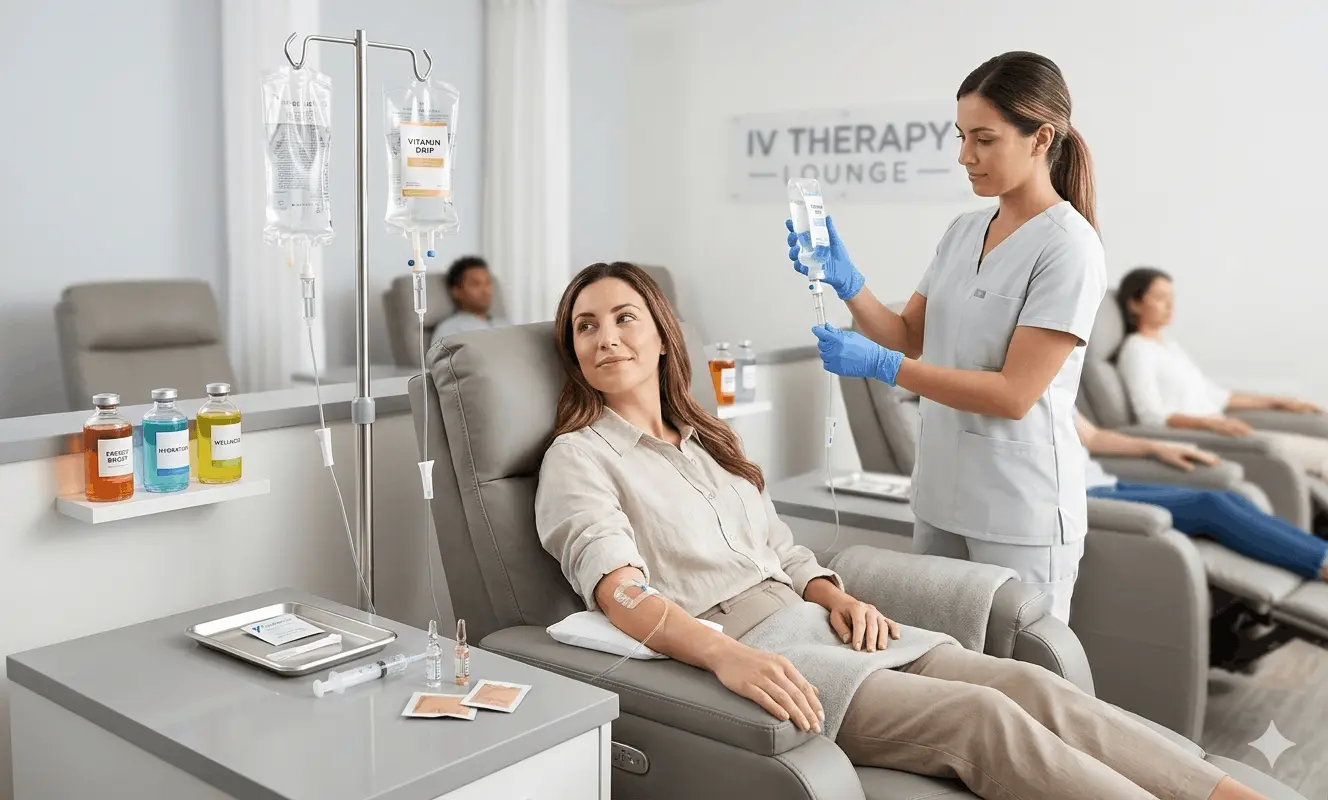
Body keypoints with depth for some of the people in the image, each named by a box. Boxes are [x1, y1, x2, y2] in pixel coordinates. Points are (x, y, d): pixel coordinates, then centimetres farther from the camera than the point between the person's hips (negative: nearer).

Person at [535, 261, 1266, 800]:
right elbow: (620, 592, -17)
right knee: (980, 717, -22)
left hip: (811, 620, 7)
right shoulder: (577, 459, -1)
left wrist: (838, 598, -1)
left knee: (1026, 683, -12)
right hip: (736, 648, -7)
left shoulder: (707, 441, 22)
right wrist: (728, 655, -34)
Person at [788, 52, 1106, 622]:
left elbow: (1014, 394, -19)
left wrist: (880, 367, -23)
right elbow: (909, 338, 9)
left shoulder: (1068, 248, -14)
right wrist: (845, 282, -7)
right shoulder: (963, 232, 8)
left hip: (1019, 511, -7)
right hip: (941, 496, 7)